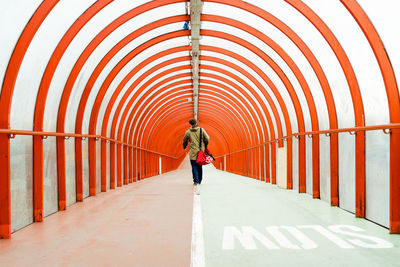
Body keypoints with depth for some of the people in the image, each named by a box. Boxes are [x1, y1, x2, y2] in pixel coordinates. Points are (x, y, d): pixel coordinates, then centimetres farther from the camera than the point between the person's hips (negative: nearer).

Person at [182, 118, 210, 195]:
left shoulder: (188, 132, 0)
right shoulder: (201, 130, 0)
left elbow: (184, 141, 12)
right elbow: (207, 139, -2)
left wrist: (184, 147, 33)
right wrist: (205, 146, 16)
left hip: (193, 152, -2)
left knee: (194, 168, -5)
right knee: (200, 167, 17)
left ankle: (196, 183, -21)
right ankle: (199, 181, 29)